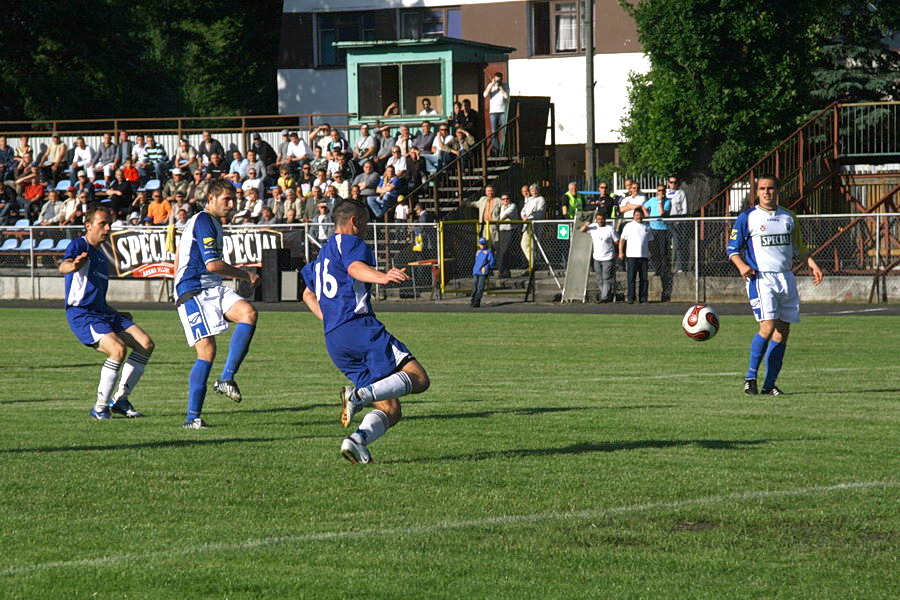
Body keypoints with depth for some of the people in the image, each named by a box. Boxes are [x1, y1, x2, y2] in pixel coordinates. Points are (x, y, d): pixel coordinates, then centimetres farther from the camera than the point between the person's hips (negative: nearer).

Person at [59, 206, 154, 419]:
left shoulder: (100, 256, 23)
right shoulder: (79, 246, -4)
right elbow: (63, 267, -27)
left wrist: (118, 315, 30)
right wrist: (73, 264, -50)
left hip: (102, 313, 9)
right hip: (81, 314, -9)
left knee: (146, 344, -4)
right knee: (118, 349, -28)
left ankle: (120, 399, 3)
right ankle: (100, 407, -17)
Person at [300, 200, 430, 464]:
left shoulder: (322, 255, 29)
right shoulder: (349, 242, 2)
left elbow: (308, 295, 44)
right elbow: (355, 267, -22)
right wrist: (381, 277, -40)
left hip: (333, 340, 8)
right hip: (359, 326, -8)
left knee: (390, 411, 3)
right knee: (418, 379, -15)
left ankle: (357, 439, -24)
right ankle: (361, 394, -33)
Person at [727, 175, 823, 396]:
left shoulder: (789, 218, 15)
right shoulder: (747, 218, 2)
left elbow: (799, 248, 24)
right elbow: (733, 248, 1)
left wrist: (812, 264, 9)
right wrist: (742, 265, -17)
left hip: (786, 278, 5)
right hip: (760, 278, -5)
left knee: (783, 331, 1)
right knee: (768, 327, -19)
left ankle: (769, 384, 7)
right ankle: (751, 376, -6)